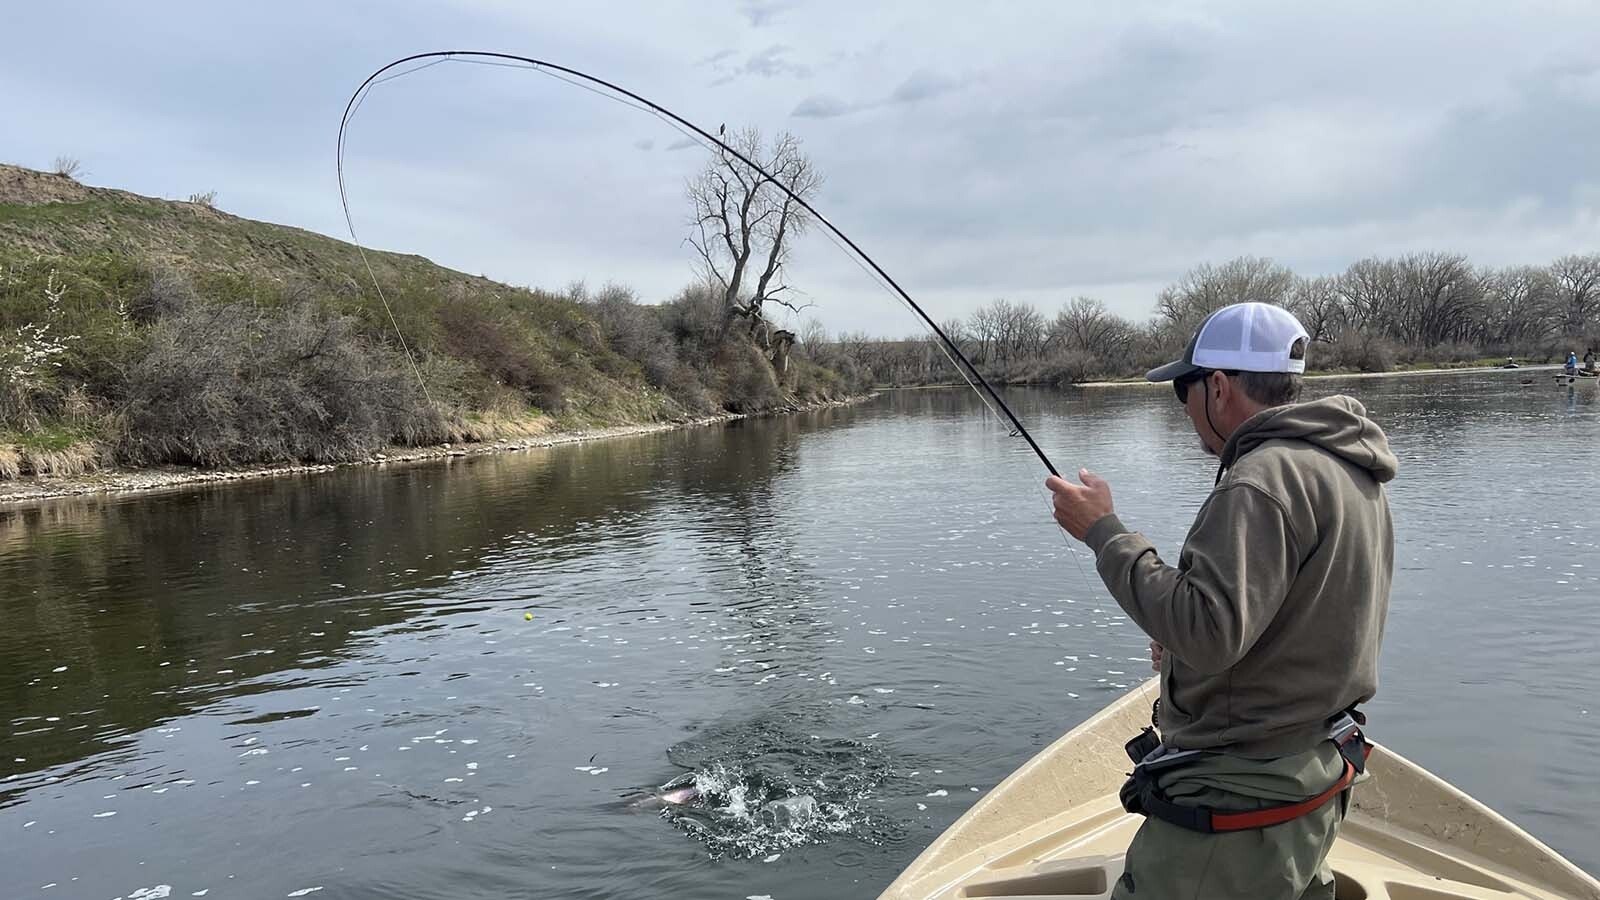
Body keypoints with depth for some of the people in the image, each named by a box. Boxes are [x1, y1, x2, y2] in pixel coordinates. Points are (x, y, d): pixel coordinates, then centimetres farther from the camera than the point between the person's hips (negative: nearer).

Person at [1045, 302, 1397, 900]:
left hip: (1240, 805, -10)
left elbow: (1208, 630, -30)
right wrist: (1187, 642, 12)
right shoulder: (1353, 474, 10)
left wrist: (1104, 531, -23)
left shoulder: (1263, 481, -23)